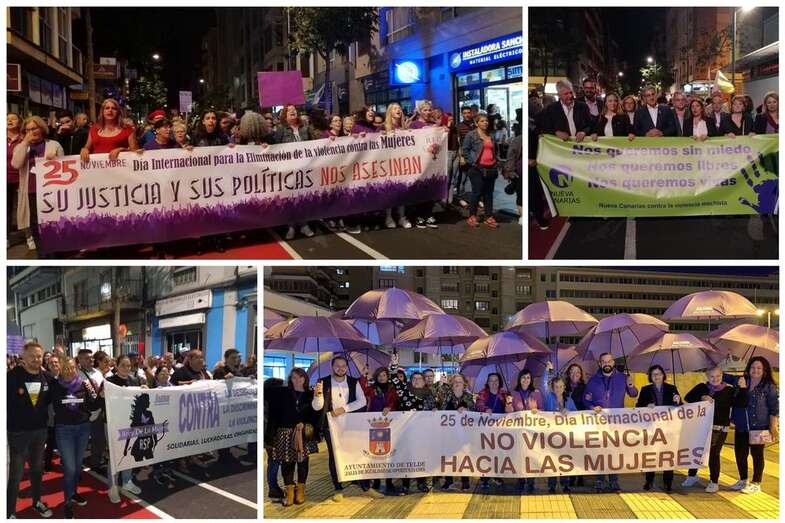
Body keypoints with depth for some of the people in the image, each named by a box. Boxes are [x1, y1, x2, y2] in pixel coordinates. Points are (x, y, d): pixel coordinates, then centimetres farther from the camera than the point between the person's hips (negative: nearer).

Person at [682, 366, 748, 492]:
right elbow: (688, 397, -5)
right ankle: (692, 476, 32)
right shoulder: (701, 387, 3)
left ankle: (714, 482, 16)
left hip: (719, 429, -3)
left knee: (714, 454, 0)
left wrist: (742, 388, -17)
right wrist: (701, 398, -20)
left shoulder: (729, 390, -1)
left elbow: (741, 404, -9)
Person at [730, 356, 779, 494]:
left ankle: (756, 484, 16)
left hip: (759, 427, -5)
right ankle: (743, 480, 28)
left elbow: (774, 408, -7)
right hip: (741, 427, 5)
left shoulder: (769, 387, -5)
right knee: (740, 453, 10)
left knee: (757, 454, 4)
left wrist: (773, 427, -11)